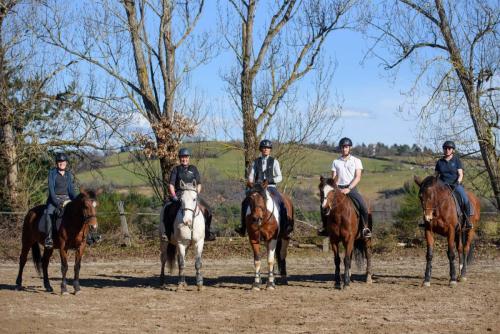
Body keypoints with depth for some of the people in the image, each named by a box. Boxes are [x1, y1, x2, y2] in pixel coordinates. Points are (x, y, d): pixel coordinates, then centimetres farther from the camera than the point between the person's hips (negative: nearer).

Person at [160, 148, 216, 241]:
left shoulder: (193, 169, 12)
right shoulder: (176, 169, 8)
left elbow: (199, 184, 11)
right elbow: (171, 185, 4)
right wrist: (174, 196, -9)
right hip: (178, 194, -2)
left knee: (205, 209, -16)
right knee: (169, 209, -29)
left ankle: (207, 233, -3)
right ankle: (166, 233, -23)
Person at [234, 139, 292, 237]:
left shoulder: (274, 162, 5)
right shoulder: (256, 162, 11)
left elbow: (279, 177, 1)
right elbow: (251, 176, 10)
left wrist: (270, 180, -17)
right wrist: (251, 181, -13)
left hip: (271, 187, -2)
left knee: (281, 202, -29)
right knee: (245, 202, -19)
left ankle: (285, 227, -30)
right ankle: (243, 227, -14)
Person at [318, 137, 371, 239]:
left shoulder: (356, 161, 5)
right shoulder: (336, 162, 11)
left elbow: (358, 177, -5)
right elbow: (333, 178, 9)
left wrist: (348, 188, -17)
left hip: (351, 188, -2)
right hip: (339, 188, 2)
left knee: (362, 206, -27)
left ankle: (365, 228, -13)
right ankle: (325, 227, -3)